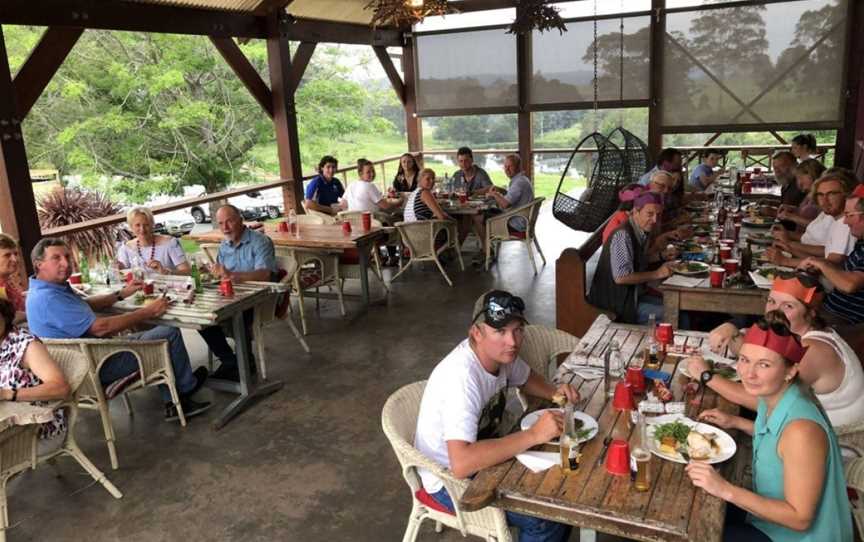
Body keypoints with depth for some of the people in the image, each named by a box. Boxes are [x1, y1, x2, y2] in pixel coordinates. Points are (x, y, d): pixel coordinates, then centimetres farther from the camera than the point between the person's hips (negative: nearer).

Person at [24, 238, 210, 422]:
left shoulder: (52, 287, 6)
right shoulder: (47, 299, -26)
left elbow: (84, 304, 24)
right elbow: (101, 328, -28)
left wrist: (122, 294, 15)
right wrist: (149, 312, -21)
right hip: (97, 368, -11)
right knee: (170, 335, -8)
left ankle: (173, 403, 14)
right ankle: (186, 387, 17)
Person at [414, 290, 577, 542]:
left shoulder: (499, 351, -10)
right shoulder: (461, 377, -34)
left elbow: (525, 378, 14)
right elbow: (462, 464, -43)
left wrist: (553, 392, -8)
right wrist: (533, 435, -40)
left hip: (484, 453, 8)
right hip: (450, 478, -8)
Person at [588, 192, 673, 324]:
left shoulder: (642, 232, 8)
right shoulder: (623, 235, -21)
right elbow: (621, 277, -27)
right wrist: (657, 274, -19)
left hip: (633, 295, 9)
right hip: (617, 304, -9)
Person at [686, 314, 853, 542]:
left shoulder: (801, 429, -33)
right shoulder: (773, 397, -9)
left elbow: (800, 518, -27)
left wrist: (726, 490, -31)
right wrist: (735, 422, 3)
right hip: (772, 514, 7)